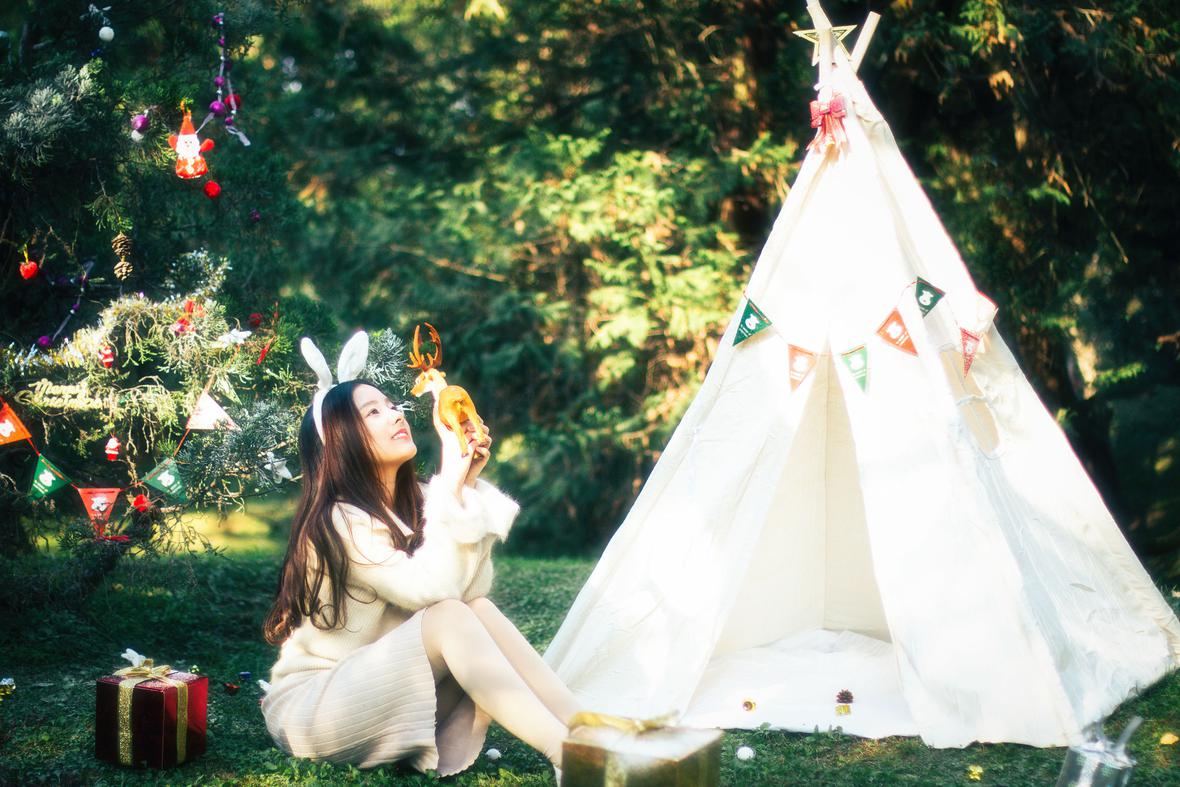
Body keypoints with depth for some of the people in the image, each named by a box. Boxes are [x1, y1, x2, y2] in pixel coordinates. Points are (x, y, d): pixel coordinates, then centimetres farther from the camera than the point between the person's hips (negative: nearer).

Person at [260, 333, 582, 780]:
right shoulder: (337, 521, -17)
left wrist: (468, 483, -8)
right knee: (450, 617, -27)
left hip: (380, 691, 7)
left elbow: (470, 586, -7)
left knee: (479, 610, -16)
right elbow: (429, 589, -27)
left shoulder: (412, 505, 6)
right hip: (310, 708, -7)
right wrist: (451, 483, -24)